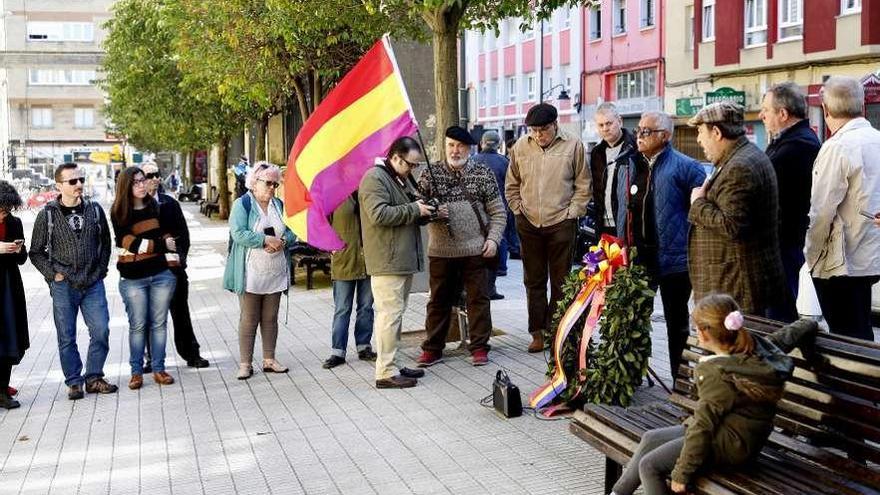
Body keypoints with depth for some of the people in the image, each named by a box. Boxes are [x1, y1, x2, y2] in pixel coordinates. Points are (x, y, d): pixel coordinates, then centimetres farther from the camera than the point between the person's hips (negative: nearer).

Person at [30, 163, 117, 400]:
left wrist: (100, 271, 7)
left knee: (101, 331, -1)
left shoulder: (94, 210, 6)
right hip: (63, 286, -2)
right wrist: (53, 274, -5)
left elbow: (105, 243, 15)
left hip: (93, 284, 2)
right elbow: (36, 252, 4)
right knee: (66, 338, 4)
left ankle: (94, 377, 14)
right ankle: (74, 382, 16)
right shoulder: (47, 215, -1)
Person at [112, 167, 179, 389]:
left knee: (159, 323, 7)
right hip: (133, 277, -2)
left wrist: (171, 259, -4)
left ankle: (159, 369, 15)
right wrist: (161, 245, -12)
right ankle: (136, 371, 14)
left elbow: (167, 236, 11)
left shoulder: (156, 207, 7)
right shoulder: (119, 212, -3)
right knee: (137, 326, 4)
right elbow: (128, 242, -10)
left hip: (161, 273, 2)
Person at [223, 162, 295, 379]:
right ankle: (245, 363, 5)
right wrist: (266, 240, -21)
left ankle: (269, 359, 19)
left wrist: (282, 241, -12)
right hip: (251, 273, -5)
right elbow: (238, 233, -17)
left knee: (270, 318, 11)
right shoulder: (242, 204, -5)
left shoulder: (279, 205, 12)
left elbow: (291, 232, 9)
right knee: (249, 319, -1)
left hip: (276, 273, 5)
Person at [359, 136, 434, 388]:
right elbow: (379, 214, -22)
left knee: (394, 314, 13)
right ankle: (386, 372, -6)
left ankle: (391, 365, 20)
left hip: (404, 259, 10)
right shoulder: (374, 178, -10)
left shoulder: (404, 179, 21)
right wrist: (414, 210, -16)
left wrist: (426, 211, 7)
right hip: (387, 261, -10)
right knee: (390, 314, -10)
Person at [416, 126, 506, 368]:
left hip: (475, 250, -1)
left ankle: (479, 347, 15)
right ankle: (432, 348, 18)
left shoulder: (483, 174, 4)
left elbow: (498, 212, 5)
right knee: (438, 300, 9)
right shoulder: (431, 173, 5)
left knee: (478, 298, 4)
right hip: (440, 250, 1)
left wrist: (493, 239, -6)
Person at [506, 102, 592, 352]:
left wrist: (571, 213, -5)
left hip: (560, 224, -3)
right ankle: (537, 332, 17)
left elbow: (583, 186, 1)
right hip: (528, 224, 3)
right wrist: (519, 210, 5)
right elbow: (512, 185, 14)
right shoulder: (521, 147, 4)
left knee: (560, 282, 3)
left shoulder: (573, 146, -3)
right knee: (534, 282, 9)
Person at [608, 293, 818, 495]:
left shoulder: (718, 375, -25)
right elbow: (791, 334, 16)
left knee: (649, 467, -13)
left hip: (731, 445, -11)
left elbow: (703, 426, -24)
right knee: (650, 438, 15)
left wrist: (681, 474, -18)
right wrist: (810, 326, 41)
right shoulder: (757, 347, -1)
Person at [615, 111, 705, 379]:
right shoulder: (627, 166, 11)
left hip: (672, 258, -5)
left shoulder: (686, 167, -9)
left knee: (676, 323, 8)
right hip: (636, 257, 6)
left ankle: (681, 379, 19)